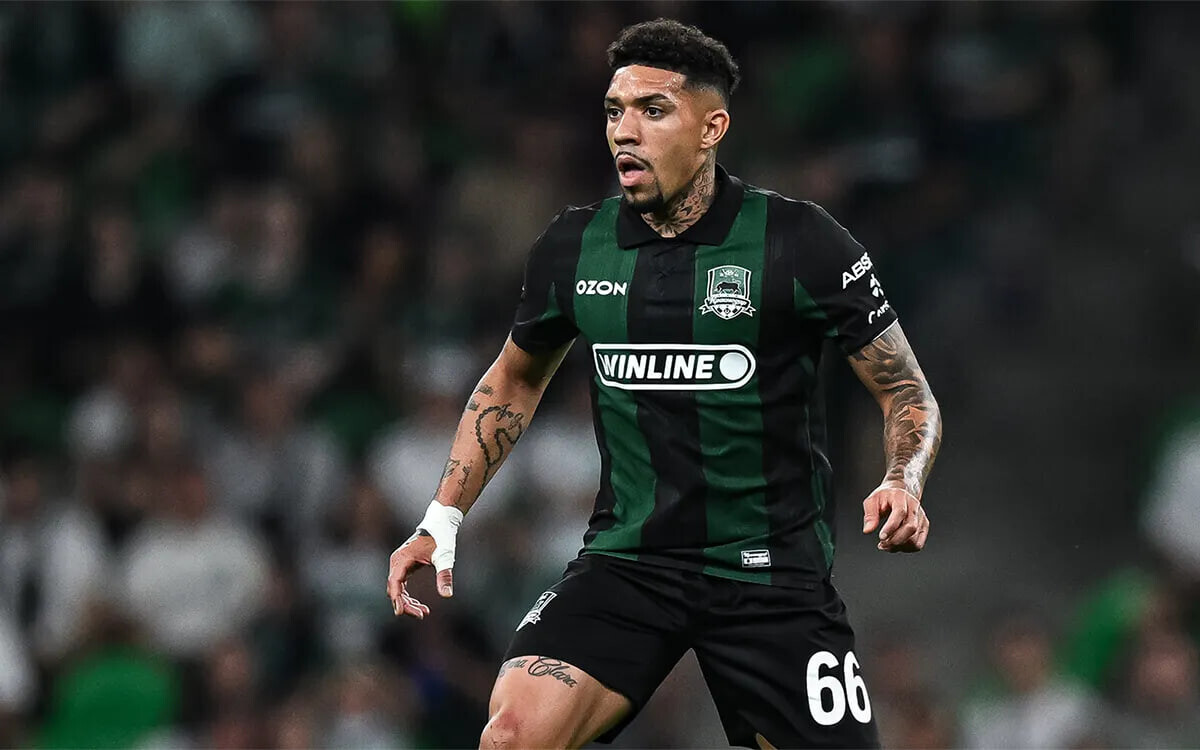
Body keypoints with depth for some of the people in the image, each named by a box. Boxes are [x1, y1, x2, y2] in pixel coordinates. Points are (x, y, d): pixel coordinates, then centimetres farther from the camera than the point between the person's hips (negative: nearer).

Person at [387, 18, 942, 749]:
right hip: (627, 561, 2)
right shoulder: (573, 248, 2)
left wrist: (904, 483, -21)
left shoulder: (800, 242, -9)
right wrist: (443, 519, 13)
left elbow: (908, 392, 0)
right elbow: (513, 384, 20)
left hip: (772, 573, -1)